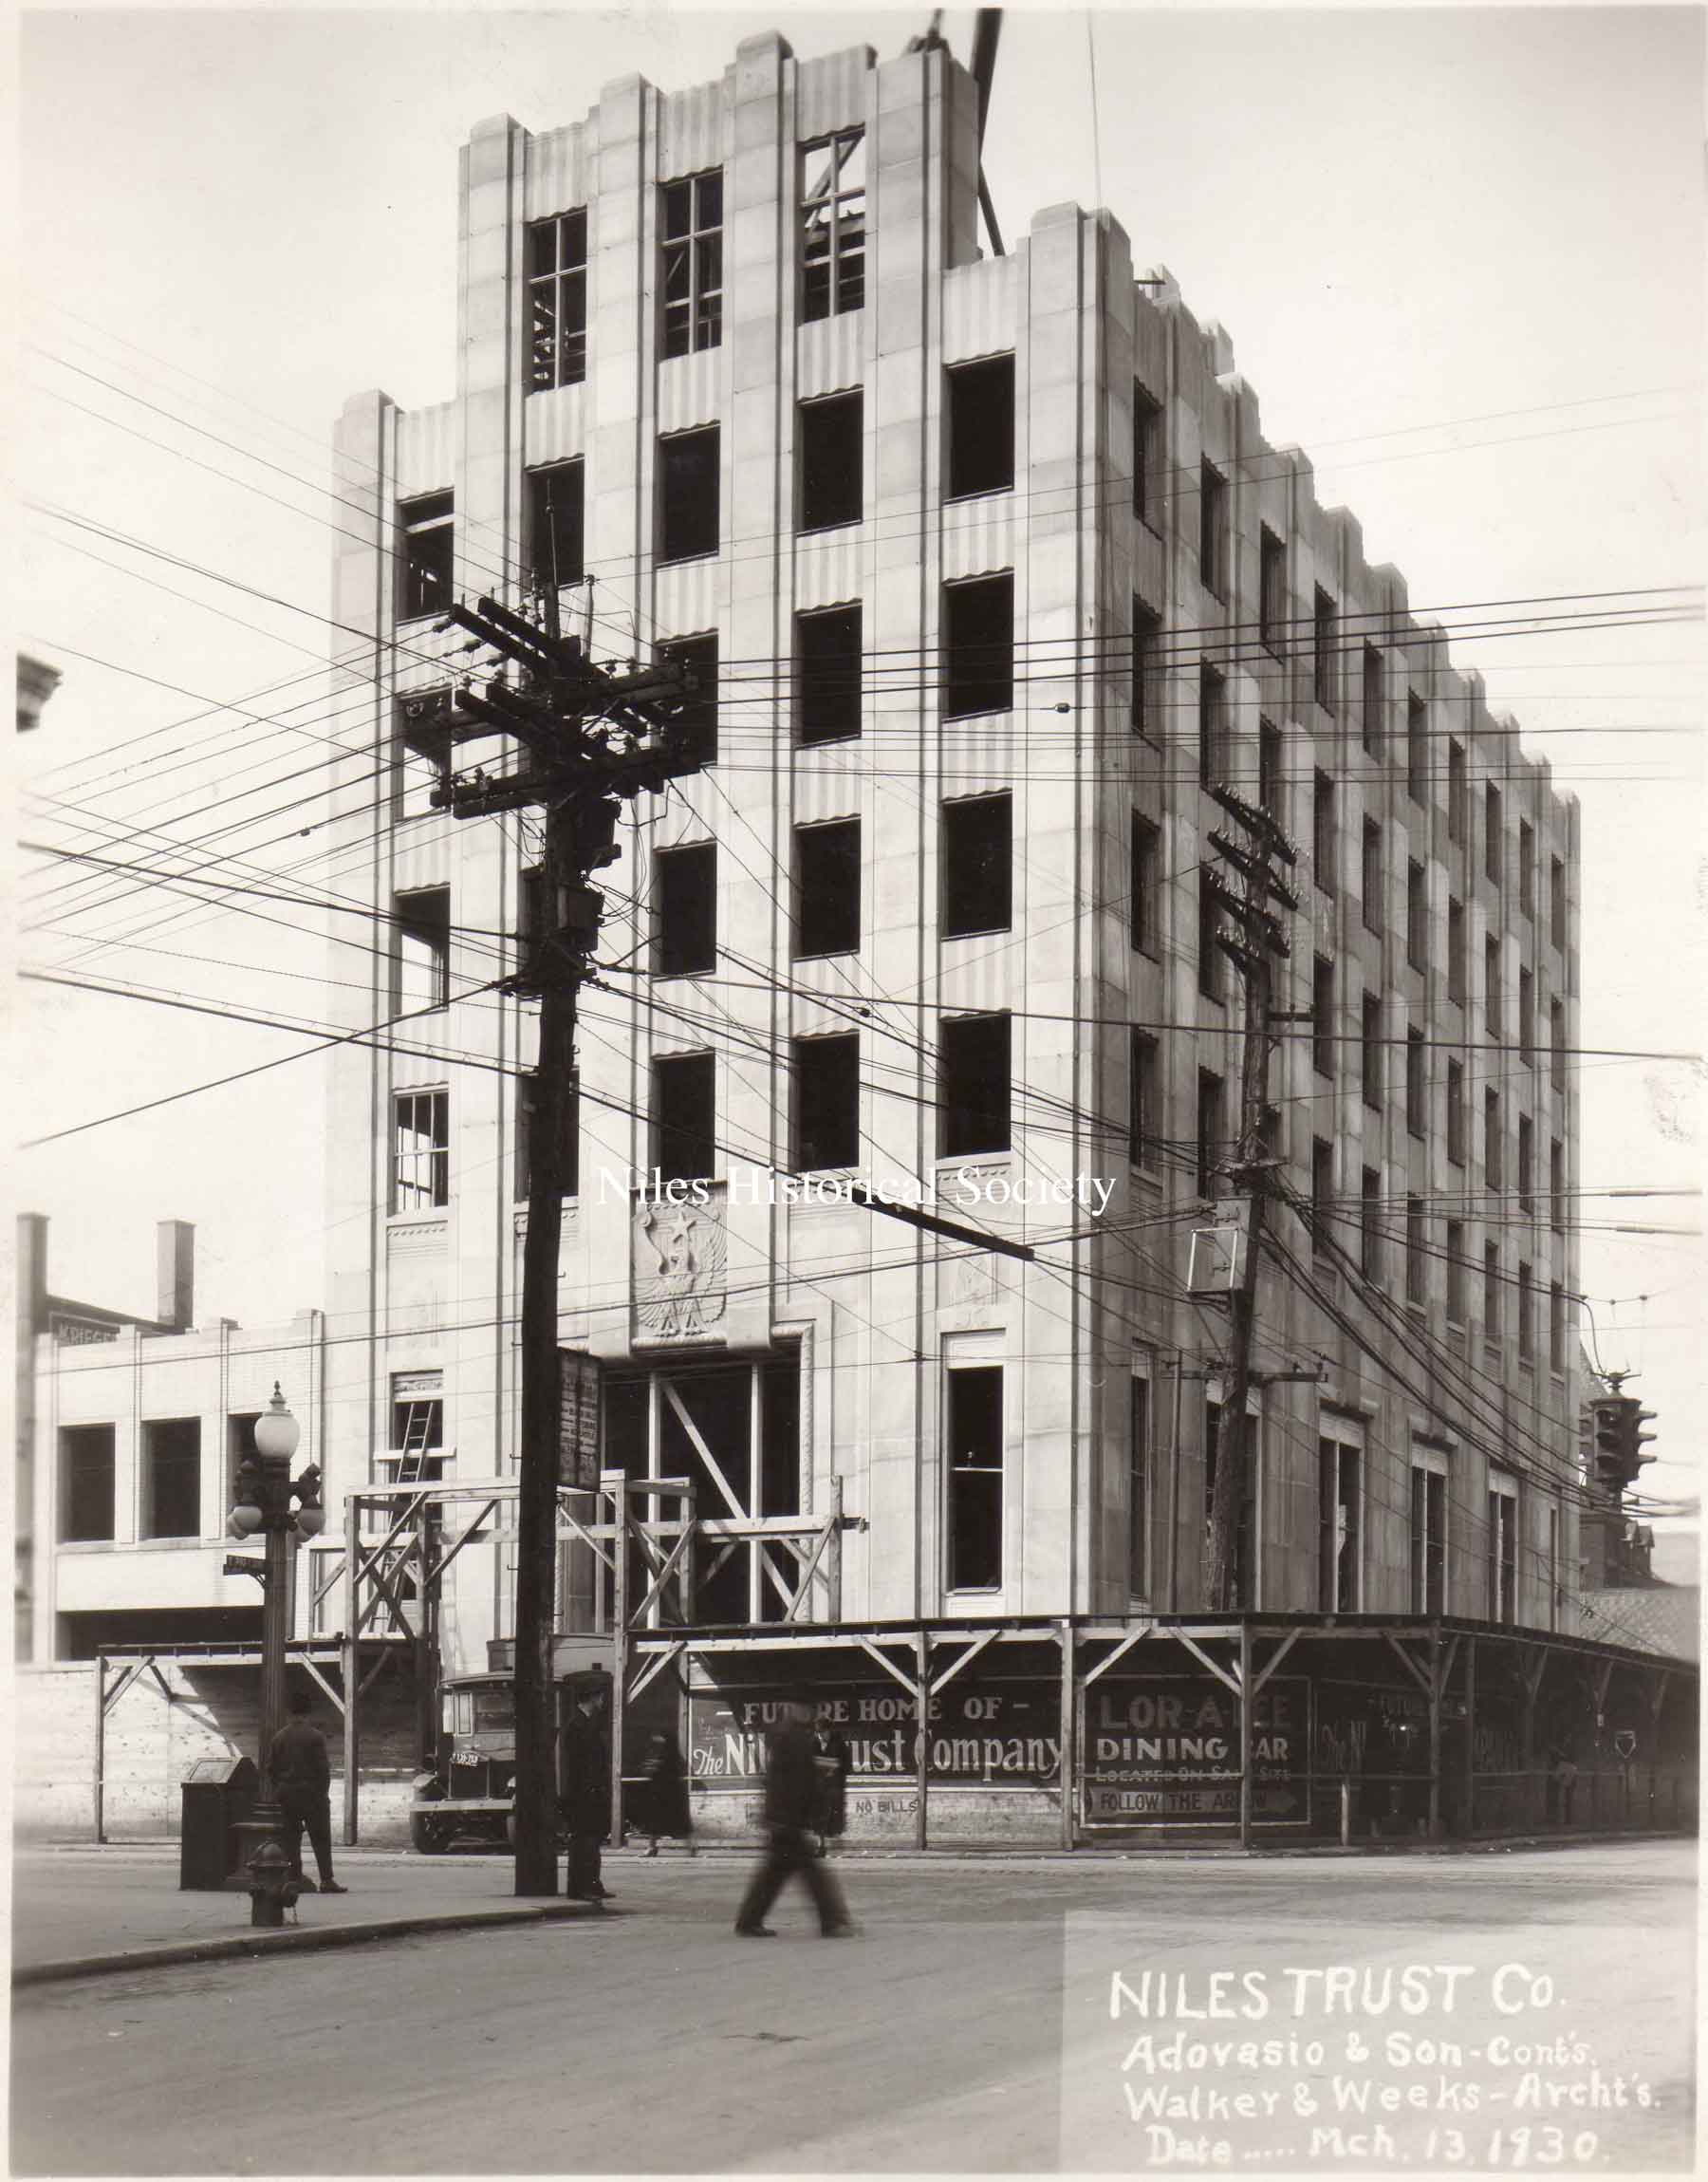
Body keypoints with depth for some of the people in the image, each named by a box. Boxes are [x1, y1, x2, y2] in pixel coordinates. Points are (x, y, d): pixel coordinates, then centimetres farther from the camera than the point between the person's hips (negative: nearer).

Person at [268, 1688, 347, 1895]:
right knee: (321, 1839, 0)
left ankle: (295, 1879, 6)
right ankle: (327, 1880, -5)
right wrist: (324, 1793, -2)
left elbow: (271, 1769, 7)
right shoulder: (315, 1736, -10)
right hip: (312, 1793, -4)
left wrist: (279, 1790, 14)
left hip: (286, 1795, 4)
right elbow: (323, 1768, -11)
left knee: (291, 1840, 8)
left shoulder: (278, 1737, 4)